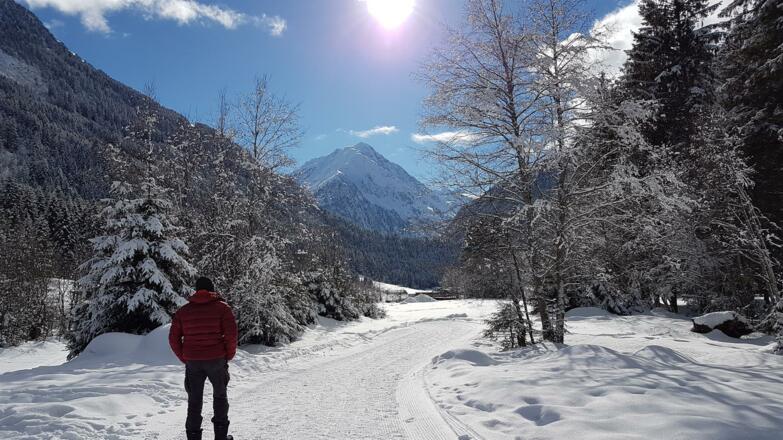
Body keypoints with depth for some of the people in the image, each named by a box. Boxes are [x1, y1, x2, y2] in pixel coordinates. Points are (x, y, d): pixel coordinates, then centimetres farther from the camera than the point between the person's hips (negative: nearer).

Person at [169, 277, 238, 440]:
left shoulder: (183, 311, 6)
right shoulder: (222, 307, -4)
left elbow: (173, 339, 4)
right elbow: (231, 334, -10)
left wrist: (184, 358, 13)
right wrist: (229, 355, 3)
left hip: (192, 362, 2)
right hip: (216, 360, -2)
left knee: (194, 400, 13)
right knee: (220, 395, 16)